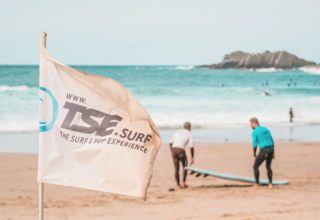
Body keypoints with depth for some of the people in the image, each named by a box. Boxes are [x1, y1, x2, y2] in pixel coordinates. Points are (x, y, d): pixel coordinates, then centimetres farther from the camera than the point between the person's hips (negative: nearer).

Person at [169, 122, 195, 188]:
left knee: (176, 168, 12)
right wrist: (192, 158, -1)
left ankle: (178, 184, 15)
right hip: (181, 151, -4)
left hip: (173, 149, 4)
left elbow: (170, 143, 11)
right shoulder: (189, 134, 4)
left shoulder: (177, 132, 17)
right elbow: (191, 147, -4)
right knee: (185, 167, 16)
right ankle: (183, 182, 7)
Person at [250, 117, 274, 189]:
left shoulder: (254, 132, -3)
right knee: (268, 167, 24)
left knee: (255, 167, 9)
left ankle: (257, 184, 6)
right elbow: (272, 142, 17)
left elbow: (254, 145, -8)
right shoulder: (266, 129, 18)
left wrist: (254, 154, 9)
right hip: (271, 150, 6)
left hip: (263, 151, -6)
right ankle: (270, 184, 13)